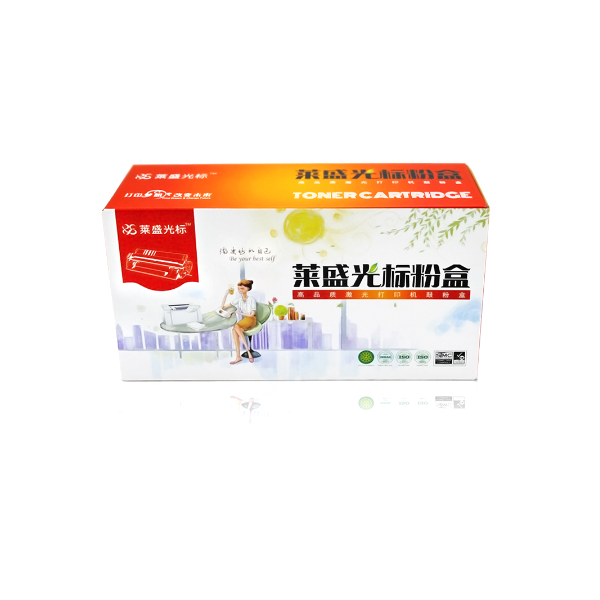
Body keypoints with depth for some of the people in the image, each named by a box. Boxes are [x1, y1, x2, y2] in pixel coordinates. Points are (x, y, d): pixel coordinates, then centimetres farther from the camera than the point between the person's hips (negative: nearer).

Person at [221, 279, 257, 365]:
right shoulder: (238, 300, 11)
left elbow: (252, 314, -8)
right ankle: (238, 356, -34)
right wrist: (226, 294, 0)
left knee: (236, 326, -34)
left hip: (251, 320, -4)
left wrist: (240, 313, -6)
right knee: (234, 330, -31)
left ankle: (248, 351, -30)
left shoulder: (251, 299, -1)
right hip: (243, 320, 4)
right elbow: (223, 307, 8)